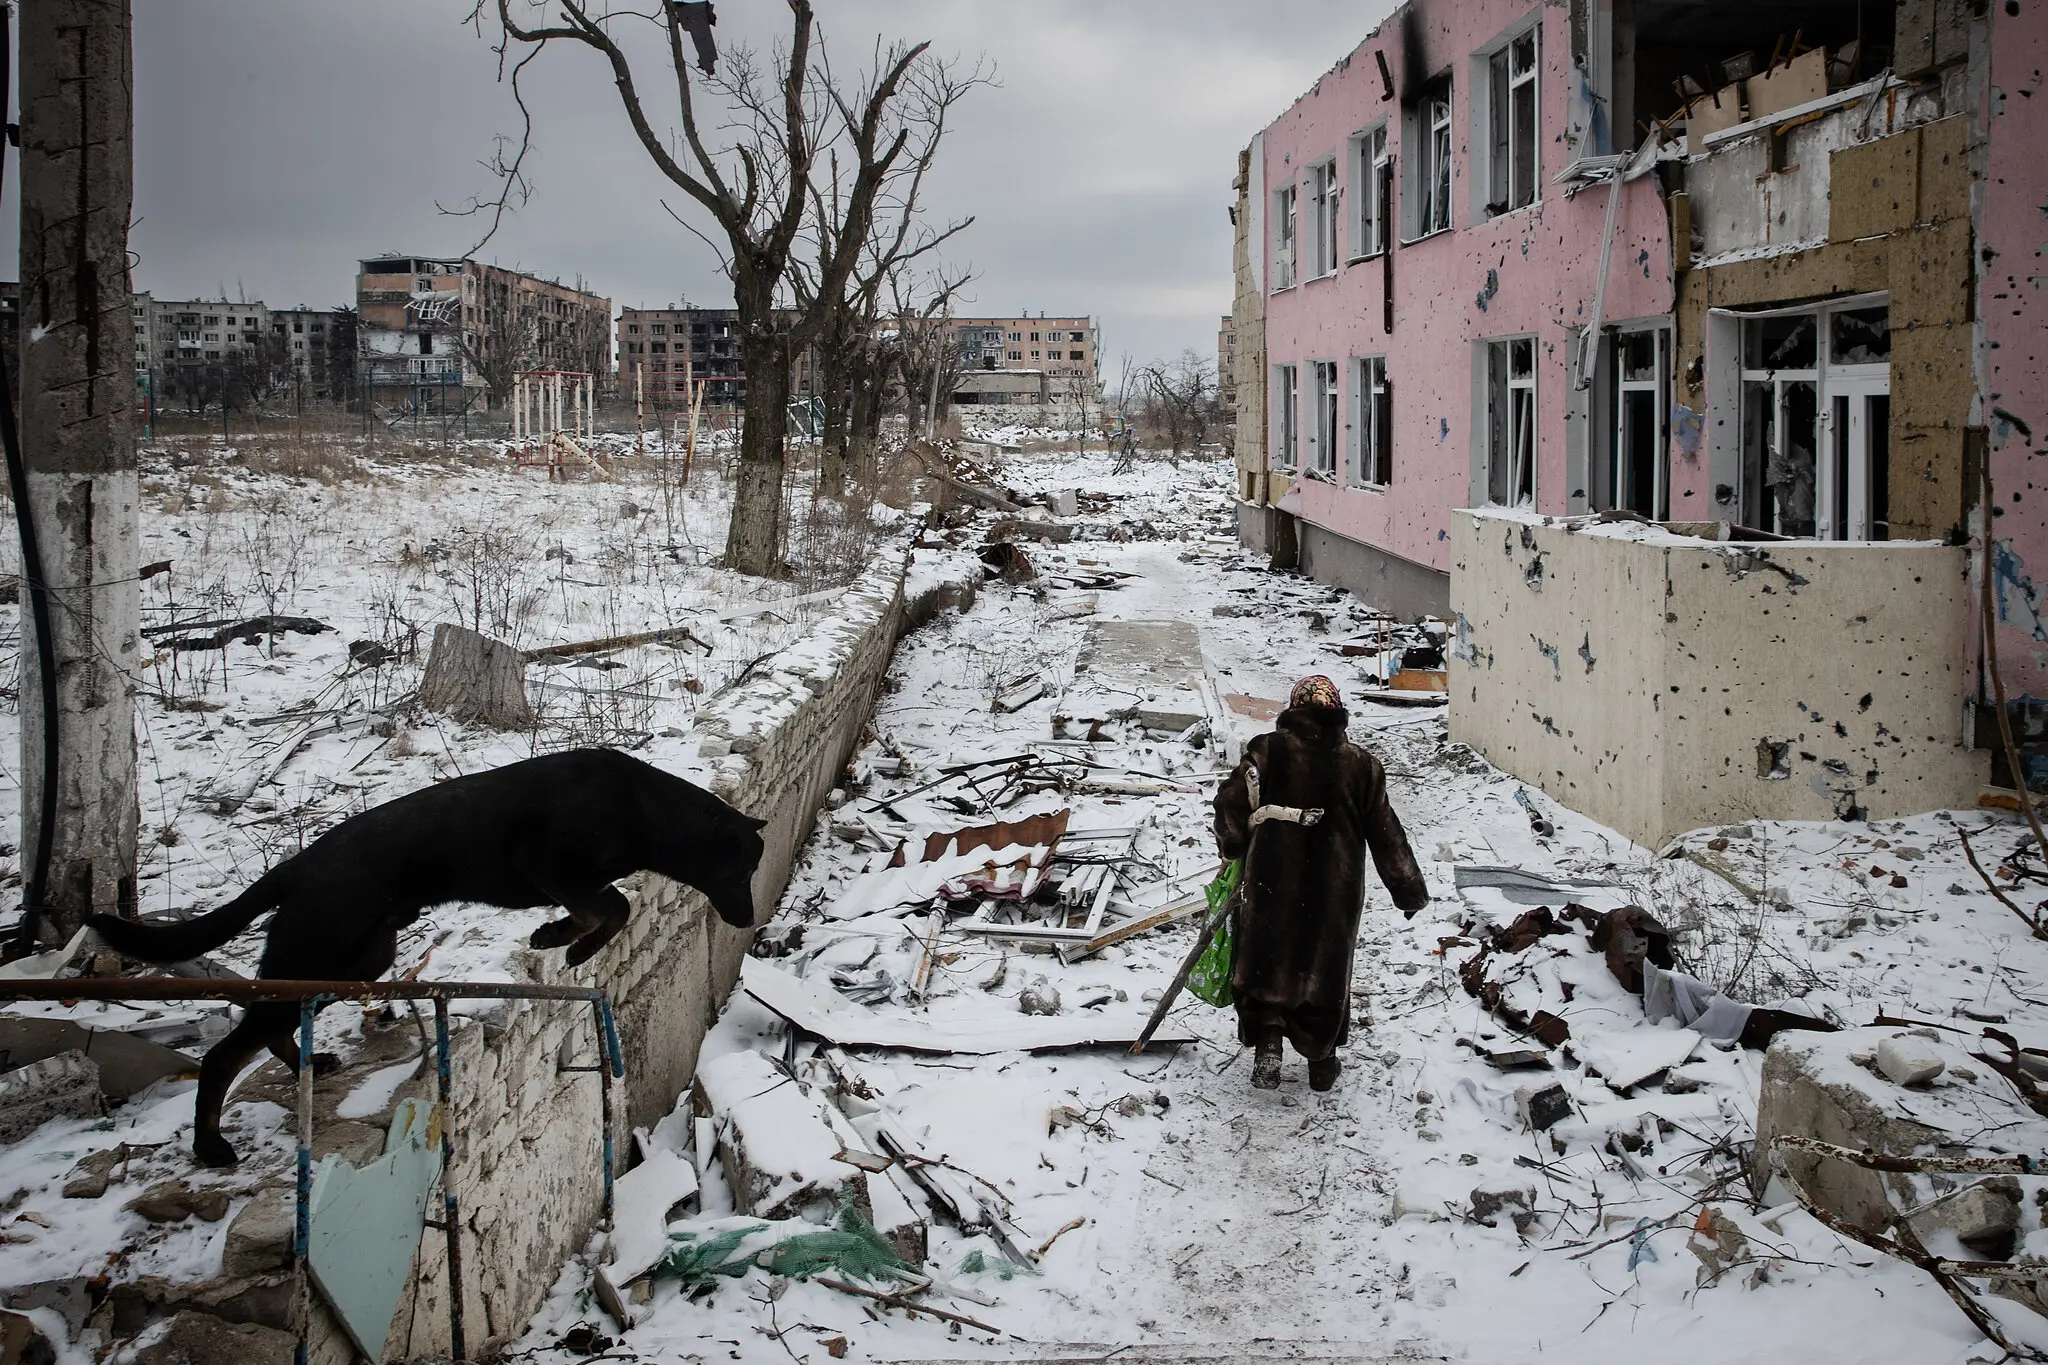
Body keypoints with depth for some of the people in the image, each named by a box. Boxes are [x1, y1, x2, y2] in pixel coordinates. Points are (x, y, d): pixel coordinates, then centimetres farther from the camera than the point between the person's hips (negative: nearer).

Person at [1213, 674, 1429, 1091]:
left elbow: (1230, 806, -6)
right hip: (1336, 886, 2)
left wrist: (1234, 847, 15)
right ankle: (1321, 1061, 22)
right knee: (1326, 966, 15)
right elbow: (1385, 833, 5)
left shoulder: (1268, 751, -5)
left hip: (1273, 879, -1)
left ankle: (1266, 1039, -9)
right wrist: (1410, 892, 13)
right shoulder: (1360, 764, 1)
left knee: (1266, 963, 11)